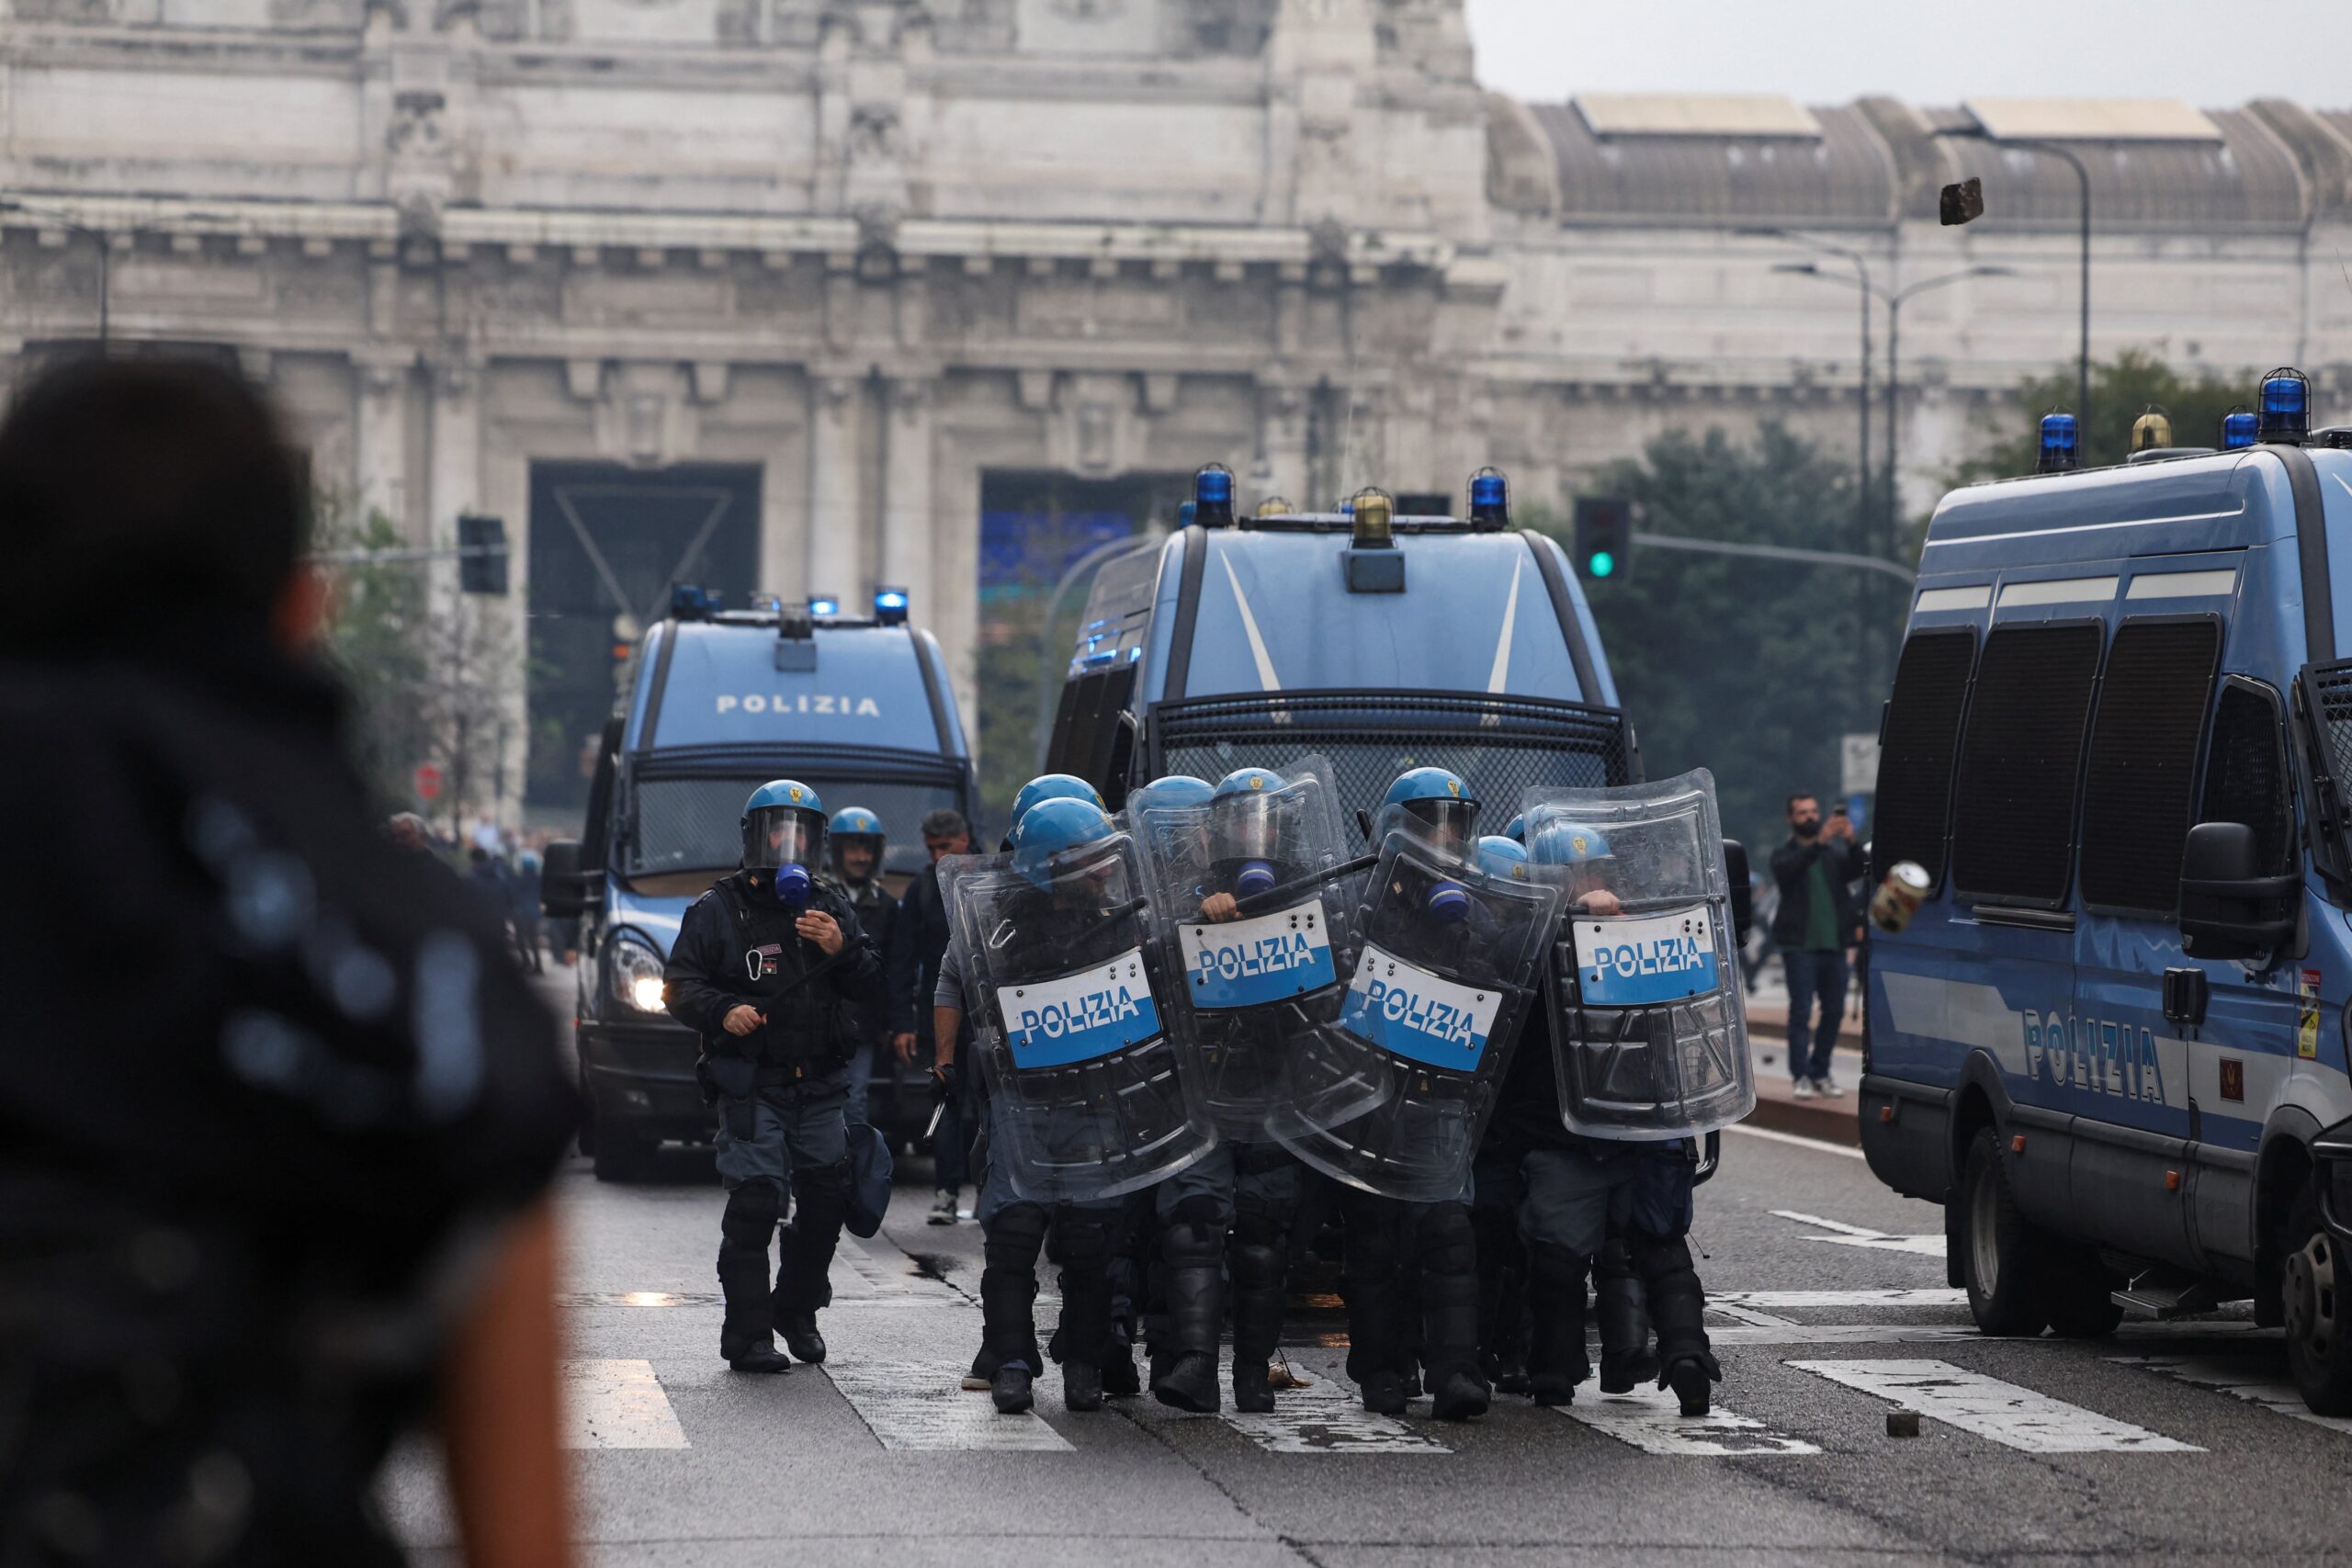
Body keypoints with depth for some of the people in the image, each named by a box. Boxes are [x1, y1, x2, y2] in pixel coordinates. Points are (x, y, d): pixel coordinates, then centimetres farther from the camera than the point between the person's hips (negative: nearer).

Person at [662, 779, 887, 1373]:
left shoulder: (833, 911, 16)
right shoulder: (718, 911, 4)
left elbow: (872, 990, 12)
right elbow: (678, 987, 0)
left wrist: (841, 950, -8)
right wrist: (722, 1011, -20)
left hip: (821, 1088, 4)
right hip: (753, 1087, -4)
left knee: (826, 1202, 5)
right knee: (753, 1208, -12)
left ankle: (797, 1311, 27)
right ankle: (748, 1335, -10)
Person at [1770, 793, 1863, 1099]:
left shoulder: (1836, 852, 13)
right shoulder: (1784, 855, 4)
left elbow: (1856, 871, -5)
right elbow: (1790, 867, -20)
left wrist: (1851, 843, -24)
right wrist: (1820, 842, -33)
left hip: (1833, 944, 4)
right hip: (1800, 944, -4)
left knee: (1834, 1011, 6)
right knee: (1801, 1010, -8)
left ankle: (1820, 1071, 17)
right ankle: (1802, 1076, -9)